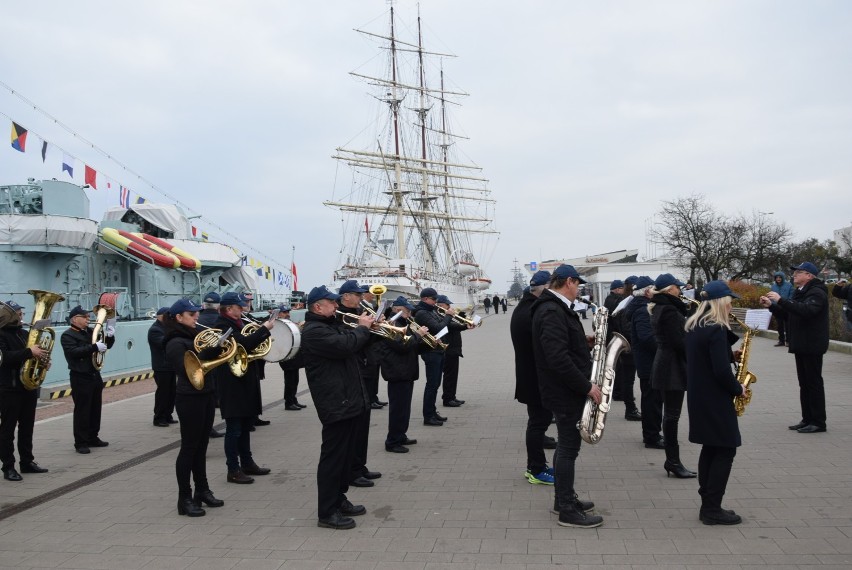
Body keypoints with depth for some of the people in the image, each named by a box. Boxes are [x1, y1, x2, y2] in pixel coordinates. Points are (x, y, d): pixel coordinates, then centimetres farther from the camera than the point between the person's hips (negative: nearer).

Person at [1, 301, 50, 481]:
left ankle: (27, 462, 23)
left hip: (29, 386, 7)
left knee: (27, 427, 13)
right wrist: (29, 352, -30)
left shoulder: (24, 333, 12)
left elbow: (35, 349, 19)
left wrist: (41, 353, -3)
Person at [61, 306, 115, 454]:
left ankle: (93, 438, 23)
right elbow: (74, 352, -25)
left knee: (95, 409, 13)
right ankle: (81, 443, 2)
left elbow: (106, 345, 17)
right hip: (80, 378, -7)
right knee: (82, 411, -3)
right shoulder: (67, 335, -9)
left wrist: (109, 336, -4)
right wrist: (94, 347, -31)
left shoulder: (91, 332, 10)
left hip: (95, 375, 7)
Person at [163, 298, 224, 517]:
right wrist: (209, 350, -25)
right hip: (189, 399, -8)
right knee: (189, 447, -2)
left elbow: (209, 359, 12)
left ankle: (202, 490, 24)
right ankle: (185, 499, 6)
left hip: (206, 395, 8)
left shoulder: (195, 336, 12)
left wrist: (218, 347, -5)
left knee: (201, 446, 15)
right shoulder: (175, 343, -14)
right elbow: (188, 369, -23)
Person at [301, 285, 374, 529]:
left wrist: (364, 327, 4)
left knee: (345, 454, 17)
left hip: (348, 400, 11)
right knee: (333, 456, -5)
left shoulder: (332, 325, 18)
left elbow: (352, 341, 22)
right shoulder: (313, 331, -16)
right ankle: (327, 512, 1)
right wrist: (363, 327, -12)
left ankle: (338, 500, 29)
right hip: (336, 403, -10)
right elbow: (345, 345, -28)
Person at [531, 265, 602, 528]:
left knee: (566, 445, 18)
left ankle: (564, 498, 29)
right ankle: (568, 511, 6)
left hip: (567, 388, 11)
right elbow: (558, 358, -29)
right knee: (569, 447, -3)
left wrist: (584, 341, 8)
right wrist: (587, 386, -24)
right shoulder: (552, 312, -21)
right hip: (566, 390, -10)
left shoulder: (556, 308, 13)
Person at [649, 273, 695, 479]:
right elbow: (678, 341, -20)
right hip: (673, 366, -10)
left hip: (664, 365, 10)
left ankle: (672, 460, 18)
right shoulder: (669, 310, -16)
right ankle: (673, 462, 0)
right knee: (672, 414, -5)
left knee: (670, 413, 13)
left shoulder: (659, 308, 14)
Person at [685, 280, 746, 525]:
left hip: (698, 396, 9)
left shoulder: (693, 326, 9)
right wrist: (738, 388, -6)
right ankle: (712, 509, 3)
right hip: (715, 399, -9)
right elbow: (722, 371, -23)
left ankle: (708, 505, 19)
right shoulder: (716, 330, -19)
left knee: (710, 448, 15)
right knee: (725, 450, 0)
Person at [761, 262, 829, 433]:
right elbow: (789, 314, 20)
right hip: (800, 345, 9)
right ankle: (807, 419, 17)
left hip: (812, 346, -9)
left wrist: (781, 300, -32)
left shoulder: (817, 292, -14)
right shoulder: (800, 292, 17)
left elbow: (806, 310, -32)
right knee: (804, 383, 11)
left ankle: (818, 422, 1)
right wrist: (771, 306, 6)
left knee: (814, 383, -4)